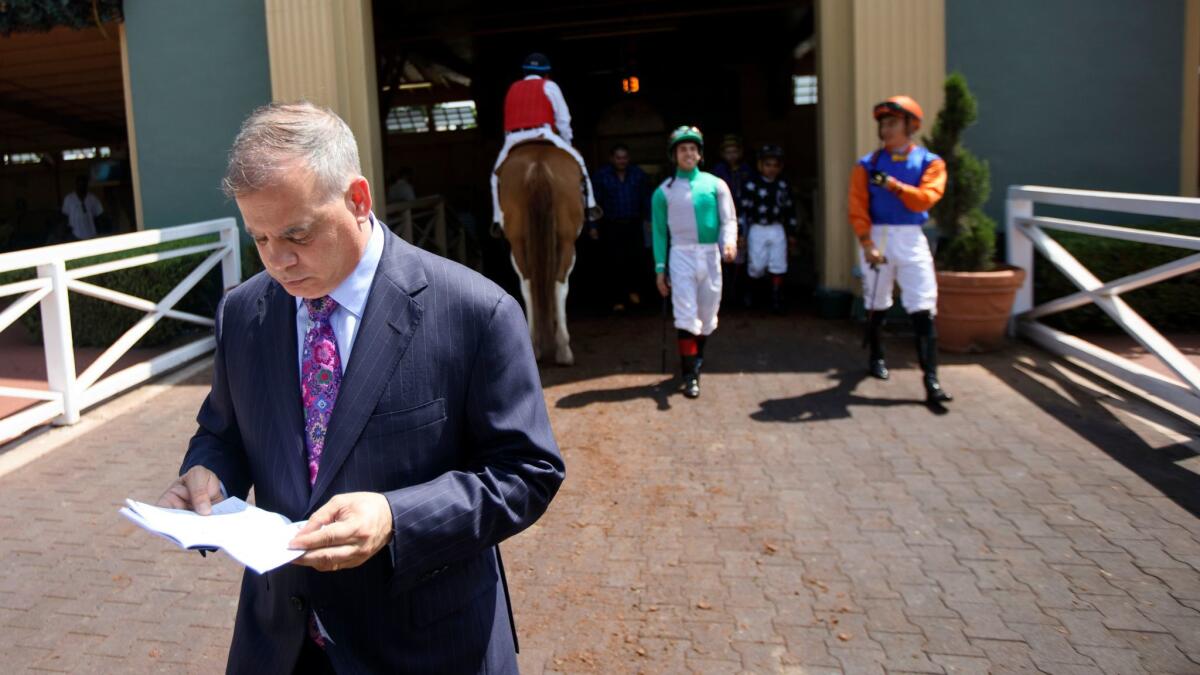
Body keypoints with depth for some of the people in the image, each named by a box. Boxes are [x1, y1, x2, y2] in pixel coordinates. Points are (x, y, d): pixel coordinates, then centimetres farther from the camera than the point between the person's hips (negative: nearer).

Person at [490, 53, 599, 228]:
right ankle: (589, 205, 2)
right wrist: (567, 143, 20)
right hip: (542, 135, -3)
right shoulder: (549, 86, 13)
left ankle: (499, 217, 10)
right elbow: (563, 120, 8)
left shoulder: (513, 89, 25)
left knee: (498, 174, 22)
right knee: (577, 161, 11)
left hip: (514, 140, 3)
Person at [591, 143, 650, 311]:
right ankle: (618, 300, 9)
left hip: (634, 224, 1)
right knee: (614, 263, -1)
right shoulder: (601, 175, 0)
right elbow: (595, 201, 0)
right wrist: (593, 226, -5)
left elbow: (646, 198, 8)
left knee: (637, 258, -9)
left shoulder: (638, 173, 6)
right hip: (611, 226, -1)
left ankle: (633, 290, 16)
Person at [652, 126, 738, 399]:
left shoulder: (715, 185, 5)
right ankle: (690, 375, -6)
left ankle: (695, 361, 34)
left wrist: (729, 242, -20)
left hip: (710, 255, 2)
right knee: (686, 315, -9)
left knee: (708, 315, 11)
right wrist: (660, 268, 1)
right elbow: (659, 232, 6)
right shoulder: (664, 191, 4)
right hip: (681, 255, -2)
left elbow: (728, 220, 0)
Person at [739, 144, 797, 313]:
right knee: (756, 267, -1)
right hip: (757, 230, -3)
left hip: (777, 230, 3)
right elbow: (742, 209, -8)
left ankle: (777, 300, 6)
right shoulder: (751, 185, -7)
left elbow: (790, 210, 13)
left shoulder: (784, 186, 5)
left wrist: (791, 233, 14)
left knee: (778, 267, 1)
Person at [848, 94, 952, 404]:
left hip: (911, 239, -1)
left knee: (924, 311, -8)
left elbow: (925, 198, -12)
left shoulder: (930, 163, 3)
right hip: (876, 238, 1)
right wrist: (867, 244, -15)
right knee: (876, 306, 13)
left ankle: (931, 380, -9)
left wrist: (892, 184, -18)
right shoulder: (868, 165, 3)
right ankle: (876, 358, 36)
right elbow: (858, 208, -5)